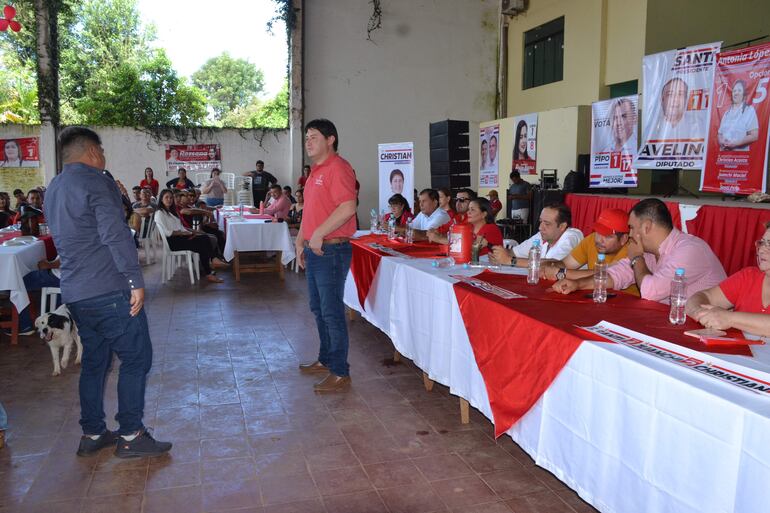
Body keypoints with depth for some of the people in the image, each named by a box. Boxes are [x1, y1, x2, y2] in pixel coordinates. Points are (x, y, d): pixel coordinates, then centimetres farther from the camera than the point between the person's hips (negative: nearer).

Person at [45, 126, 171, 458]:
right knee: (136, 359, 0)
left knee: (94, 361, 16)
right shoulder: (96, 180, -11)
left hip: (74, 293, 9)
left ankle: (92, 434, 22)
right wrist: (136, 280, -19)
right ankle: (130, 436, 4)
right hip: (108, 290, -9)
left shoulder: (53, 190, 18)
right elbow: (115, 235, -20)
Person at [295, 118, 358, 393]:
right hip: (314, 251, 10)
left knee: (332, 312, -5)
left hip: (331, 250, -10)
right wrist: (301, 241, 18)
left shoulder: (338, 167, -13)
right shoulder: (316, 172, 18)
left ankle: (340, 373, 4)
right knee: (319, 309, 18)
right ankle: (325, 359, 32)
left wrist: (319, 234, -22)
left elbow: (348, 207, -25)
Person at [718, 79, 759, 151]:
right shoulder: (727, 112, 17)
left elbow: (754, 136, -5)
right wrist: (721, 141, -4)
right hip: (724, 152, 4)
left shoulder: (749, 110, 2)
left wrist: (735, 143, -14)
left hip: (741, 152, -4)